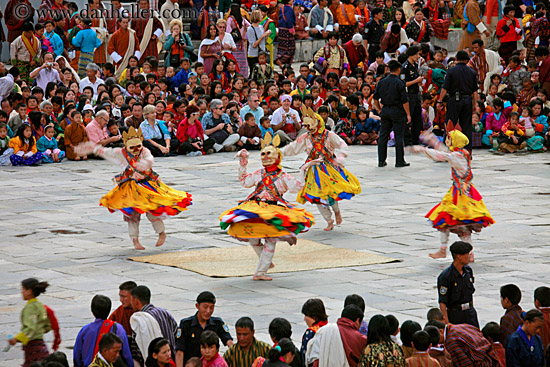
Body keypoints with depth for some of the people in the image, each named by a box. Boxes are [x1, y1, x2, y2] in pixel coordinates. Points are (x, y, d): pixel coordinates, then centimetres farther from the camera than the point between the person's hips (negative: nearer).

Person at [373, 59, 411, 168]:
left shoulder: (381, 82, 4)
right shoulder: (399, 83, -11)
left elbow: (375, 97, 10)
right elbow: (404, 100, -13)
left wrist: (378, 109, 22)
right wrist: (408, 114, -7)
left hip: (385, 110, 5)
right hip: (397, 111, -5)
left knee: (383, 136, 9)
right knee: (399, 136, 1)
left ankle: (381, 161, 11)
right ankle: (400, 161, 3)